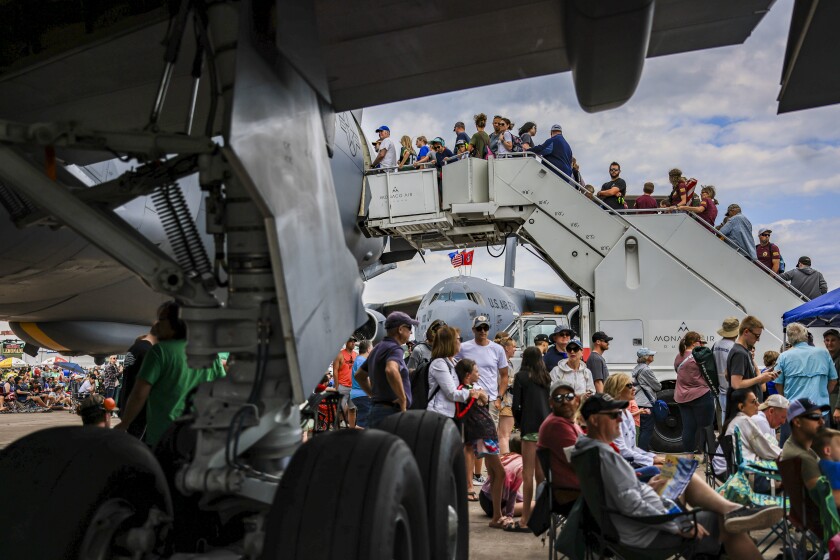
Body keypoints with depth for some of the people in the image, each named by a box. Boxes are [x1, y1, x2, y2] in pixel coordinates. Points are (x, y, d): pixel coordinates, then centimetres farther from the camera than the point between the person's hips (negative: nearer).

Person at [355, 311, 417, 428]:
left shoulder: (378, 348, 17)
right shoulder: (394, 349, -12)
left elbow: (359, 375, 28)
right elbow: (391, 370, -35)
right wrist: (403, 399, -24)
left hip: (375, 409, 10)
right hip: (391, 411, -10)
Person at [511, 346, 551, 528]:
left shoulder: (521, 376, -2)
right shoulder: (546, 377, 12)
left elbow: (516, 405, -6)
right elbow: (551, 402, 12)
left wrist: (519, 423, 9)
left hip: (530, 426, -5)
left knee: (528, 472, -2)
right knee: (541, 471, 13)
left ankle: (526, 517, 0)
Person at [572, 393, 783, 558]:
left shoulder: (590, 447, 6)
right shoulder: (605, 454, -25)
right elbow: (630, 505, -30)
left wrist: (645, 486, 14)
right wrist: (680, 525, -22)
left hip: (645, 517, 10)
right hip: (647, 533, -10)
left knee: (689, 478, 15)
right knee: (725, 522, -5)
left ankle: (732, 509, -7)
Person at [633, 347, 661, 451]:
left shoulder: (637, 368, 14)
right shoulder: (646, 370, -15)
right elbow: (658, 387, -8)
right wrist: (657, 387, 14)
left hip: (639, 403, 9)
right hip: (647, 404, -9)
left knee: (642, 430, 15)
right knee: (647, 430, -6)